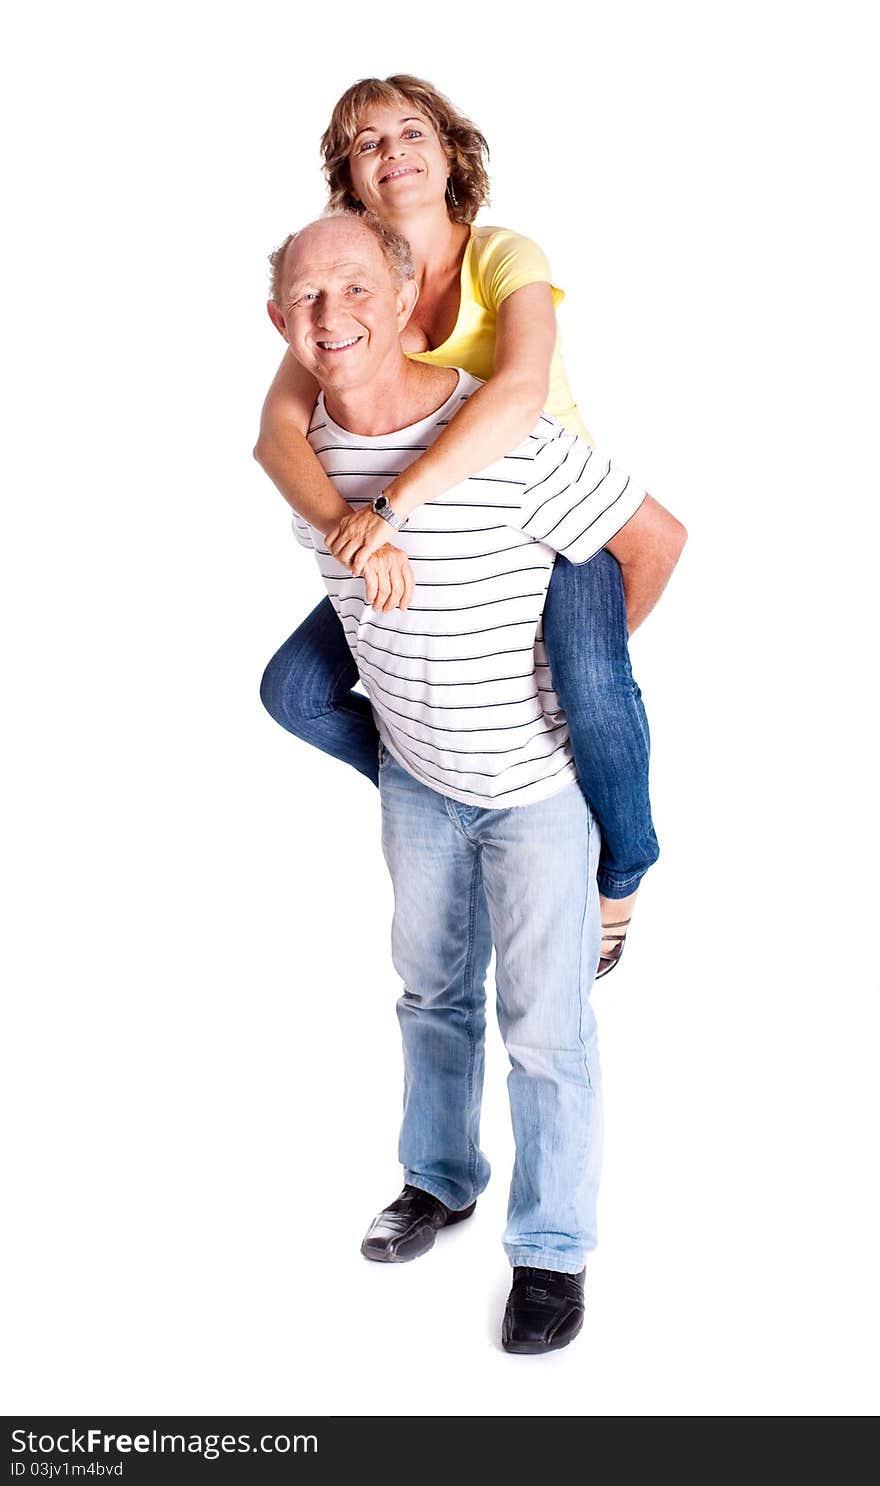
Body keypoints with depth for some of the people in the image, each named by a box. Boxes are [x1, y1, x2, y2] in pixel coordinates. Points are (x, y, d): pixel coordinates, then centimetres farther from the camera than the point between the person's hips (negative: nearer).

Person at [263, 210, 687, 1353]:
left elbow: (657, 539, -16)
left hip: (538, 777, -5)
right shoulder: (299, 447, -9)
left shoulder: (511, 441, -28)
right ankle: (442, 1179, 44)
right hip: (415, 772, 6)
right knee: (431, 987, 21)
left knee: (544, 1025, 2)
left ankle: (553, 1247, 22)